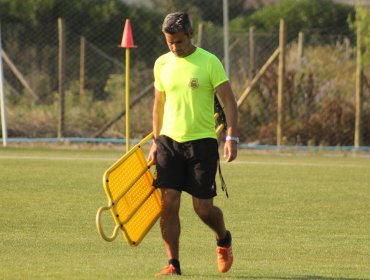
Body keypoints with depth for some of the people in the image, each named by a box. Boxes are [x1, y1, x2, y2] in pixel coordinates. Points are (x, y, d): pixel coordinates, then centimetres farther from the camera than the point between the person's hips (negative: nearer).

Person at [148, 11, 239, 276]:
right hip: (169, 142, 3)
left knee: (203, 208, -2)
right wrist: (156, 141, 14)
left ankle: (224, 239, 30)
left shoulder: (209, 62, -7)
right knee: (169, 203, -7)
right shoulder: (162, 64, 7)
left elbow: (229, 101, -8)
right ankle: (173, 265, -1)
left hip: (202, 142, -3)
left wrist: (232, 138, -17)